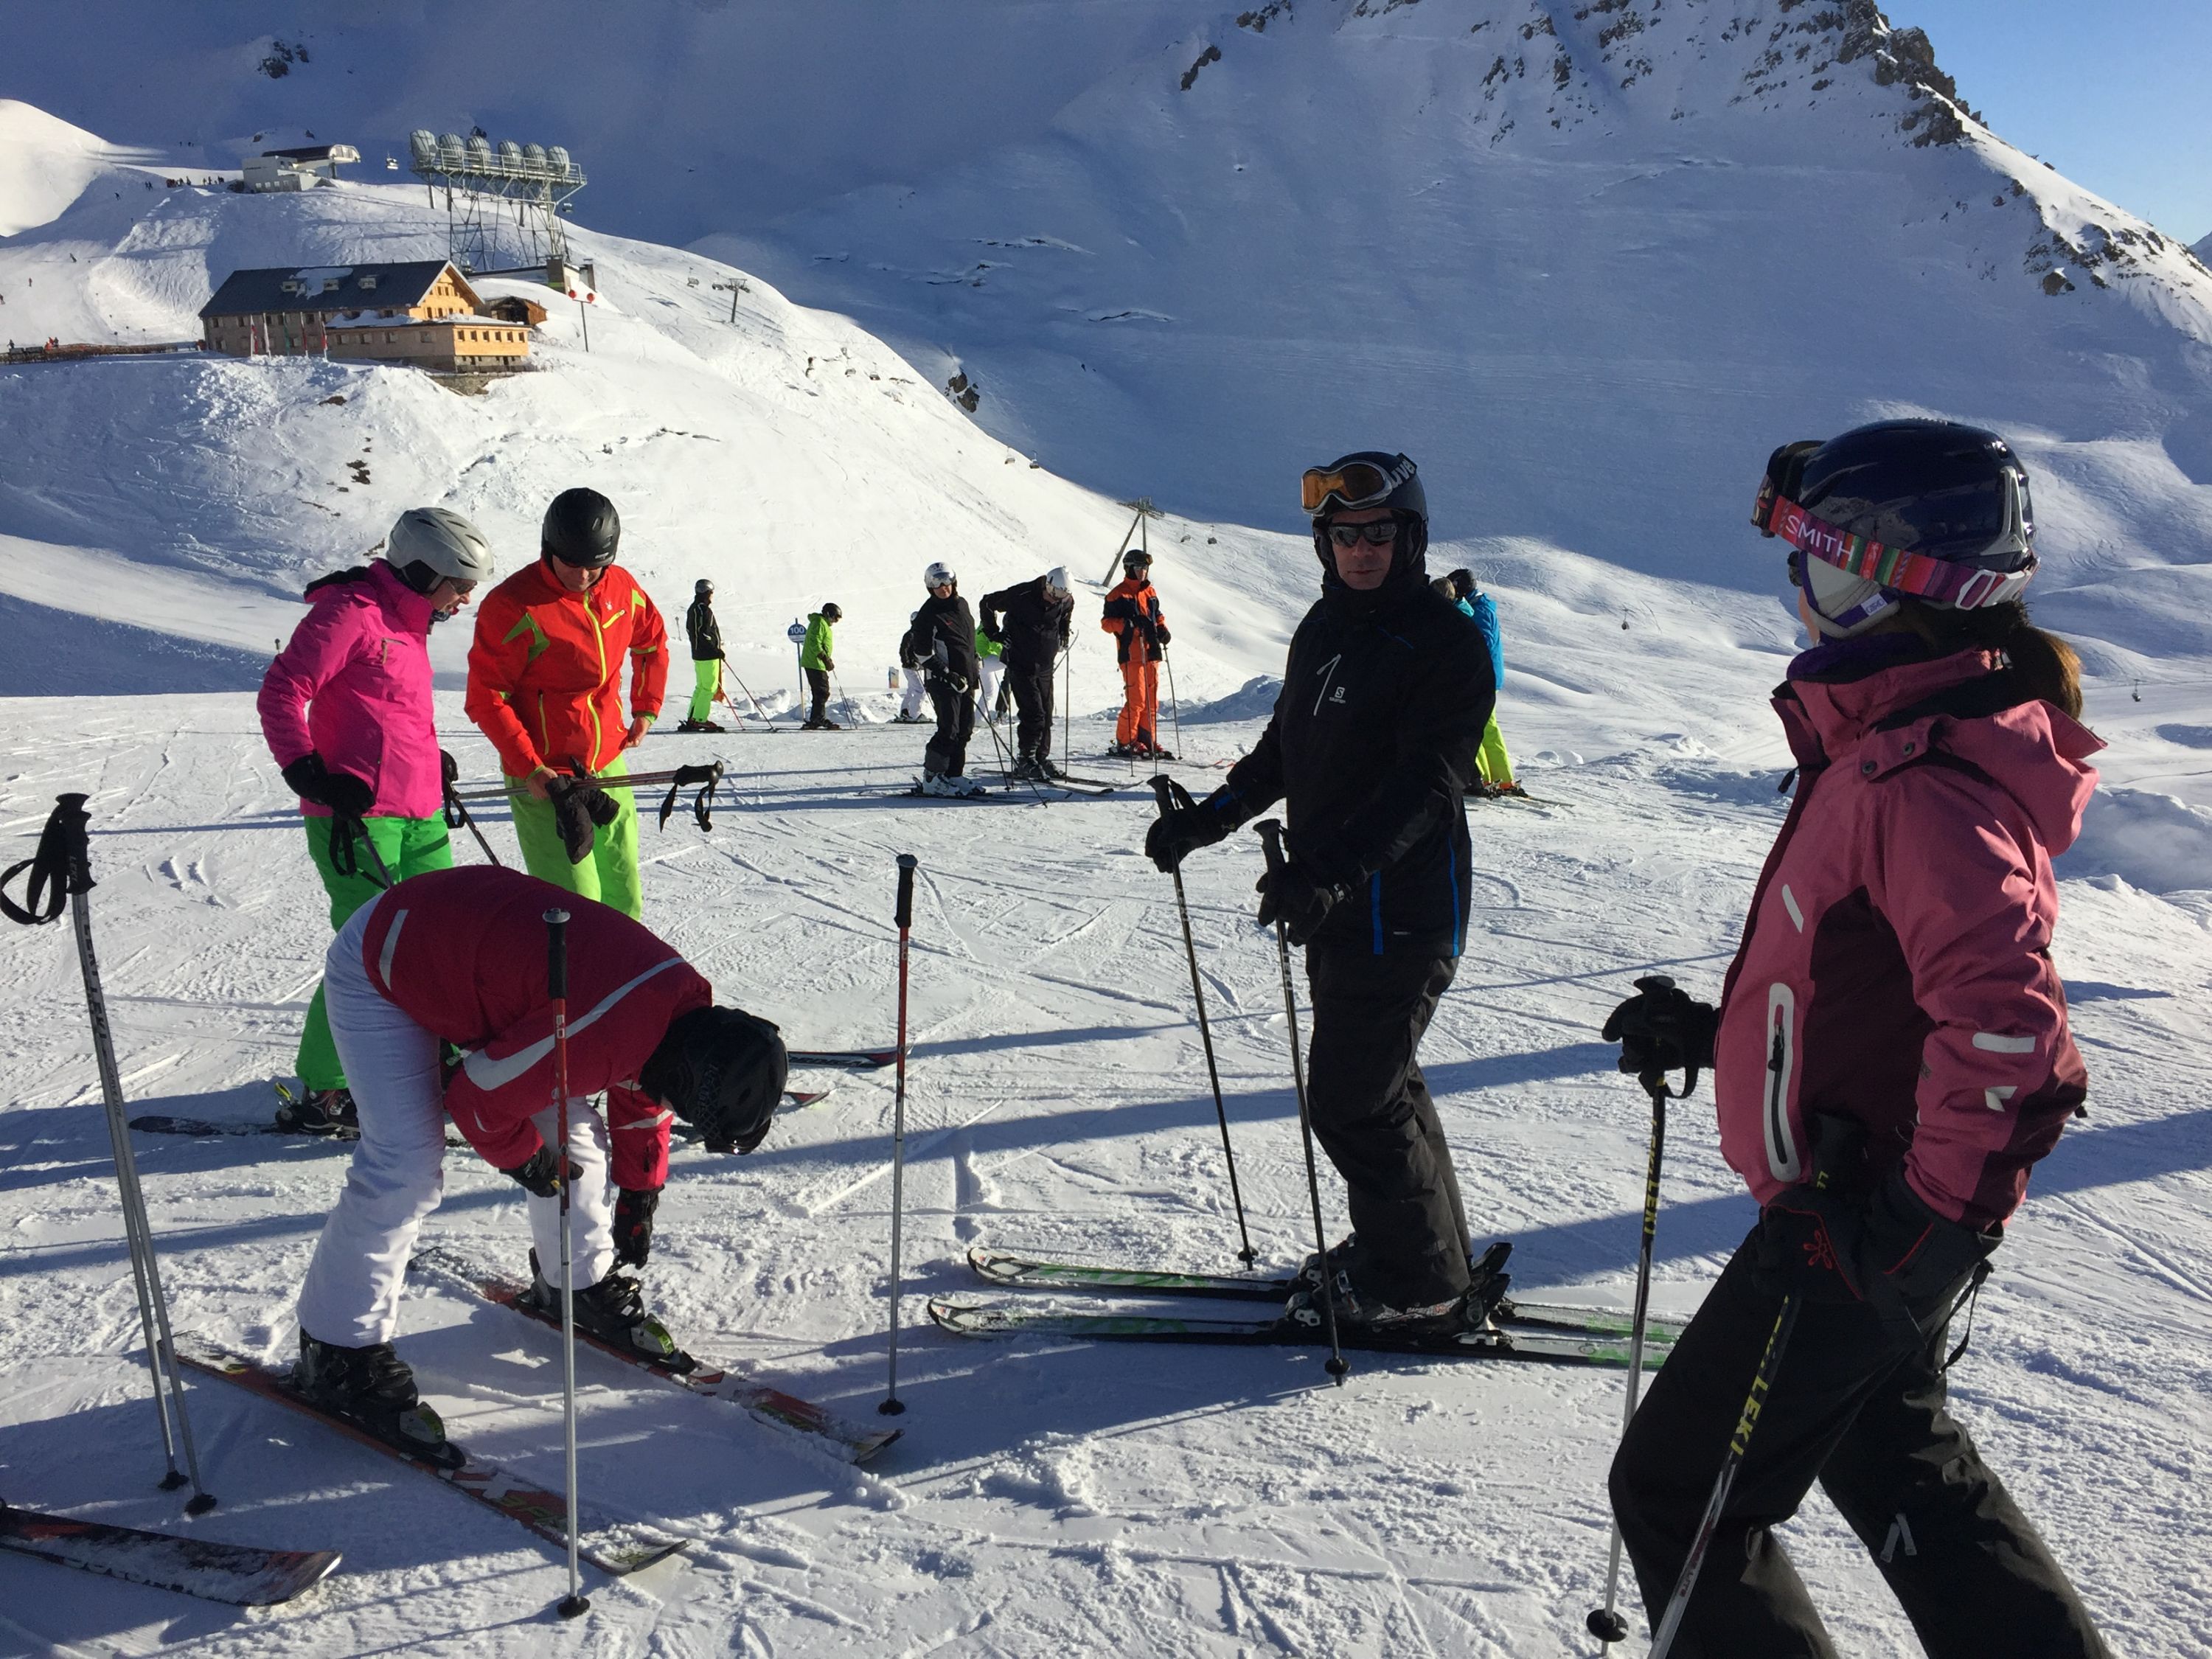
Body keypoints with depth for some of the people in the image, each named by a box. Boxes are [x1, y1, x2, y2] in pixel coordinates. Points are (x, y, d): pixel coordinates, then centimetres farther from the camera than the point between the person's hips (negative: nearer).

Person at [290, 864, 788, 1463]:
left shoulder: (685, 1006, -9)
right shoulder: (601, 1033, -39)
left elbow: (642, 1102, 12)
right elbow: (477, 1095, -26)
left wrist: (638, 1203, 21)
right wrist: (525, 1158, -7)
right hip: (380, 967, -9)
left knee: (574, 1134, 7)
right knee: (404, 1169, -17)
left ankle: (582, 1285, 28)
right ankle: (340, 1353, -2)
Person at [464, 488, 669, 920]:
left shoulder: (621, 588, 2)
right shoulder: (513, 605, -17)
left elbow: (652, 640, 23)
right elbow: (486, 698, -14)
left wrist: (646, 708, 16)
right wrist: (529, 768, -19)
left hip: (608, 764, 6)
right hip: (543, 776, -6)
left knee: (623, 894, 14)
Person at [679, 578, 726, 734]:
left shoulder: (693, 609, 14)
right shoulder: (704, 610, -17)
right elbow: (704, 634, -23)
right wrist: (717, 650, -16)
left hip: (698, 654, 10)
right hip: (708, 656, -10)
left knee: (701, 686, 16)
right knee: (709, 687, -5)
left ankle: (692, 718, 16)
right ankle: (700, 719, -6)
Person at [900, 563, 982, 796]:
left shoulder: (962, 604, 11)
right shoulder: (928, 614, -11)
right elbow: (923, 653, -13)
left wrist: (974, 670, 23)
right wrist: (948, 675, -17)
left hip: (966, 679, 8)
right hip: (943, 680, -8)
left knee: (965, 730, 8)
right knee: (949, 730, -12)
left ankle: (954, 775, 15)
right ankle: (932, 779, -5)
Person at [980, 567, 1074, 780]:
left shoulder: (1066, 601, -2)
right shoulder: (1021, 595, -19)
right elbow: (988, 603, -5)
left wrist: (1063, 638, 13)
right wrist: (994, 633, -7)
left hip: (1045, 667, 6)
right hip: (1021, 665, -6)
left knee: (1046, 715, 7)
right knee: (1034, 714, -13)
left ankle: (1042, 758, 18)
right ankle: (1024, 761, -4)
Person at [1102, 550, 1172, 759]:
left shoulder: (1150, 592, 18)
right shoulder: (1118, 594, -3)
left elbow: (1157, 616, 28)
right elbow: (1107, 622, -6)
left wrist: (1163, 630, 8)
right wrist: (1125, 624, -23)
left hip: (1151, 652, 7)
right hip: (1131, 653, -7)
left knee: (1151, 699, 8)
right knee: (1136, 699, -12)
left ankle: (1146, 739, 17)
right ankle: (1124, 742, -3)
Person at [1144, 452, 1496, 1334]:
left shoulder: (1447, 642, -13)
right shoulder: (1323, 630, 12)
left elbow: (1425, 784, -24)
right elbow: (1284, 748, 23)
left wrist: (1331, 871, -34)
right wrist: (1209, 817, 14)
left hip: (1401, 911, -8)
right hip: (1338, 903, 8)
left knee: (1352, 1098, -6)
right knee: (1373, 1081, 16)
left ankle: (1421, 1289, 9)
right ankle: (1432, 1250, 32)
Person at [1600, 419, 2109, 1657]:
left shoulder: (1925, 778, -24)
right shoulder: (1896, 741, 9)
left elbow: (2005, 1018, -33)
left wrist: (1935, 1217, -29)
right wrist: (1717, 1031, 16)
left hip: (1865, 1227, -10)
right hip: (1875, 1207, 10)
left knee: (1676, 1490, 4)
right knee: (1888, 1452, 28)